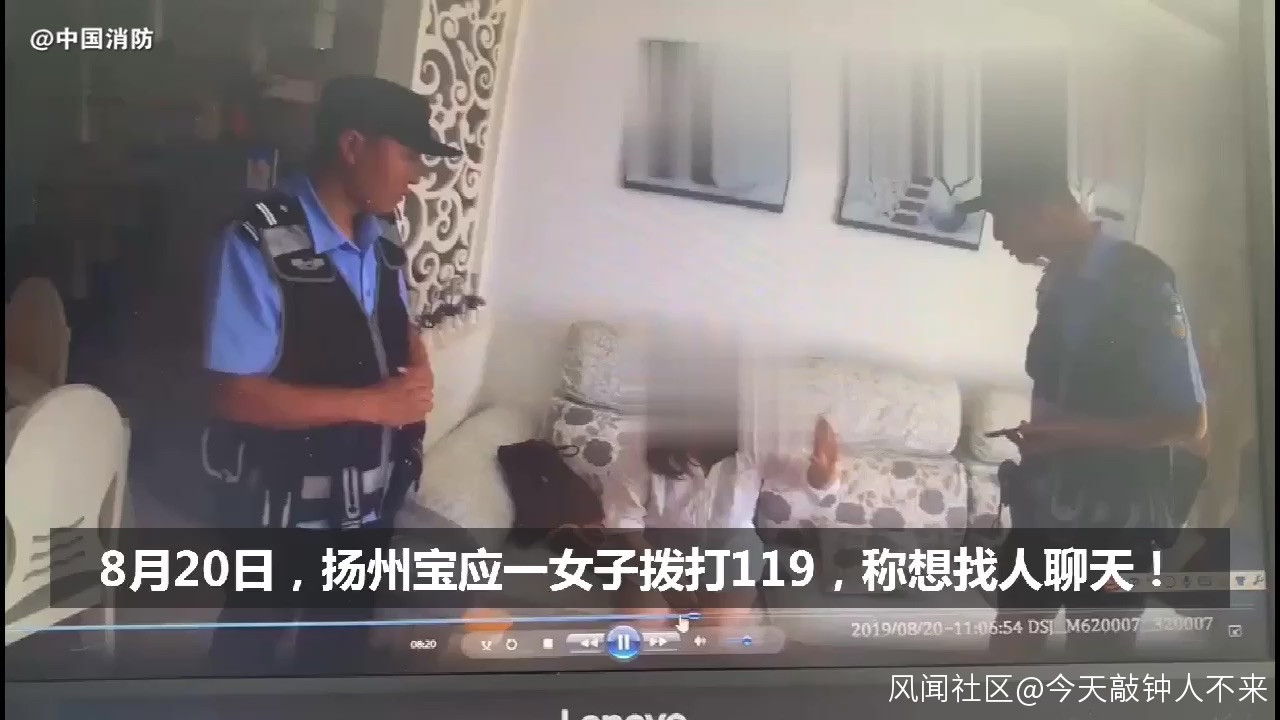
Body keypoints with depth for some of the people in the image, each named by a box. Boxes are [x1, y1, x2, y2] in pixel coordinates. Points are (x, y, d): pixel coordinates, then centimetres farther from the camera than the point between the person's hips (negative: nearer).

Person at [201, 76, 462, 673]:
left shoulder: (382, 236, -1)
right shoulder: (260, 243, -24)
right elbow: (237, 396, -24)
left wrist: (418, 369, -9)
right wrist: (372, 403, -27)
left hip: (369, 494, 7)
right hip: (284, 502, -6)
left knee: (344, 636, 27)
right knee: (249, 641, 19)